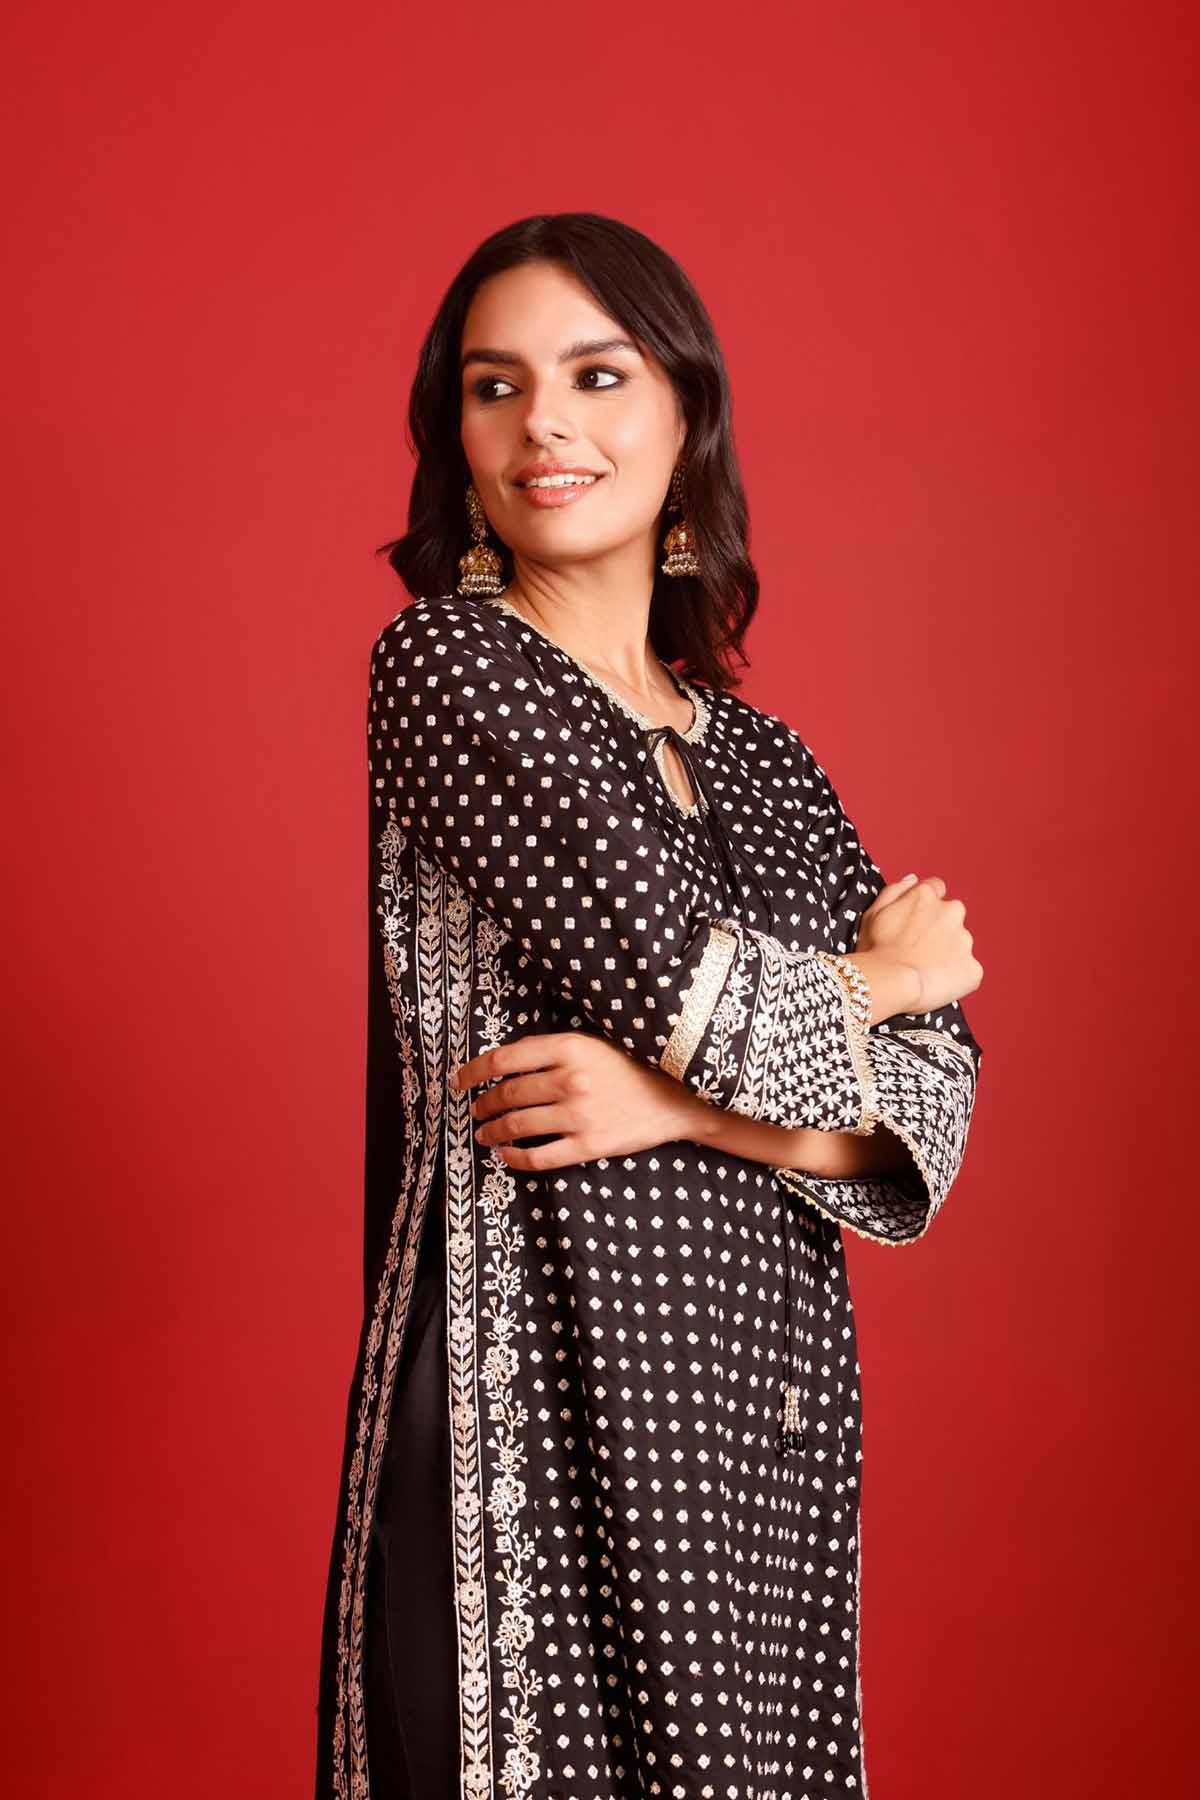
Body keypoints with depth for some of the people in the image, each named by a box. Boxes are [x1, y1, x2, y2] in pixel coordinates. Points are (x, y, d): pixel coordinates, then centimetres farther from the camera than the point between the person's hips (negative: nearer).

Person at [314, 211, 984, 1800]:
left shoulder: (763, 759, 13)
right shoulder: (447, 666, -4)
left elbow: (935, 1096, 4)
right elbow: (689, 984, -14)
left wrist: (685, 1102, -13)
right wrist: (876, 980, 5)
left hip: (762, 1406, 5)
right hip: (539, 1394, -5)